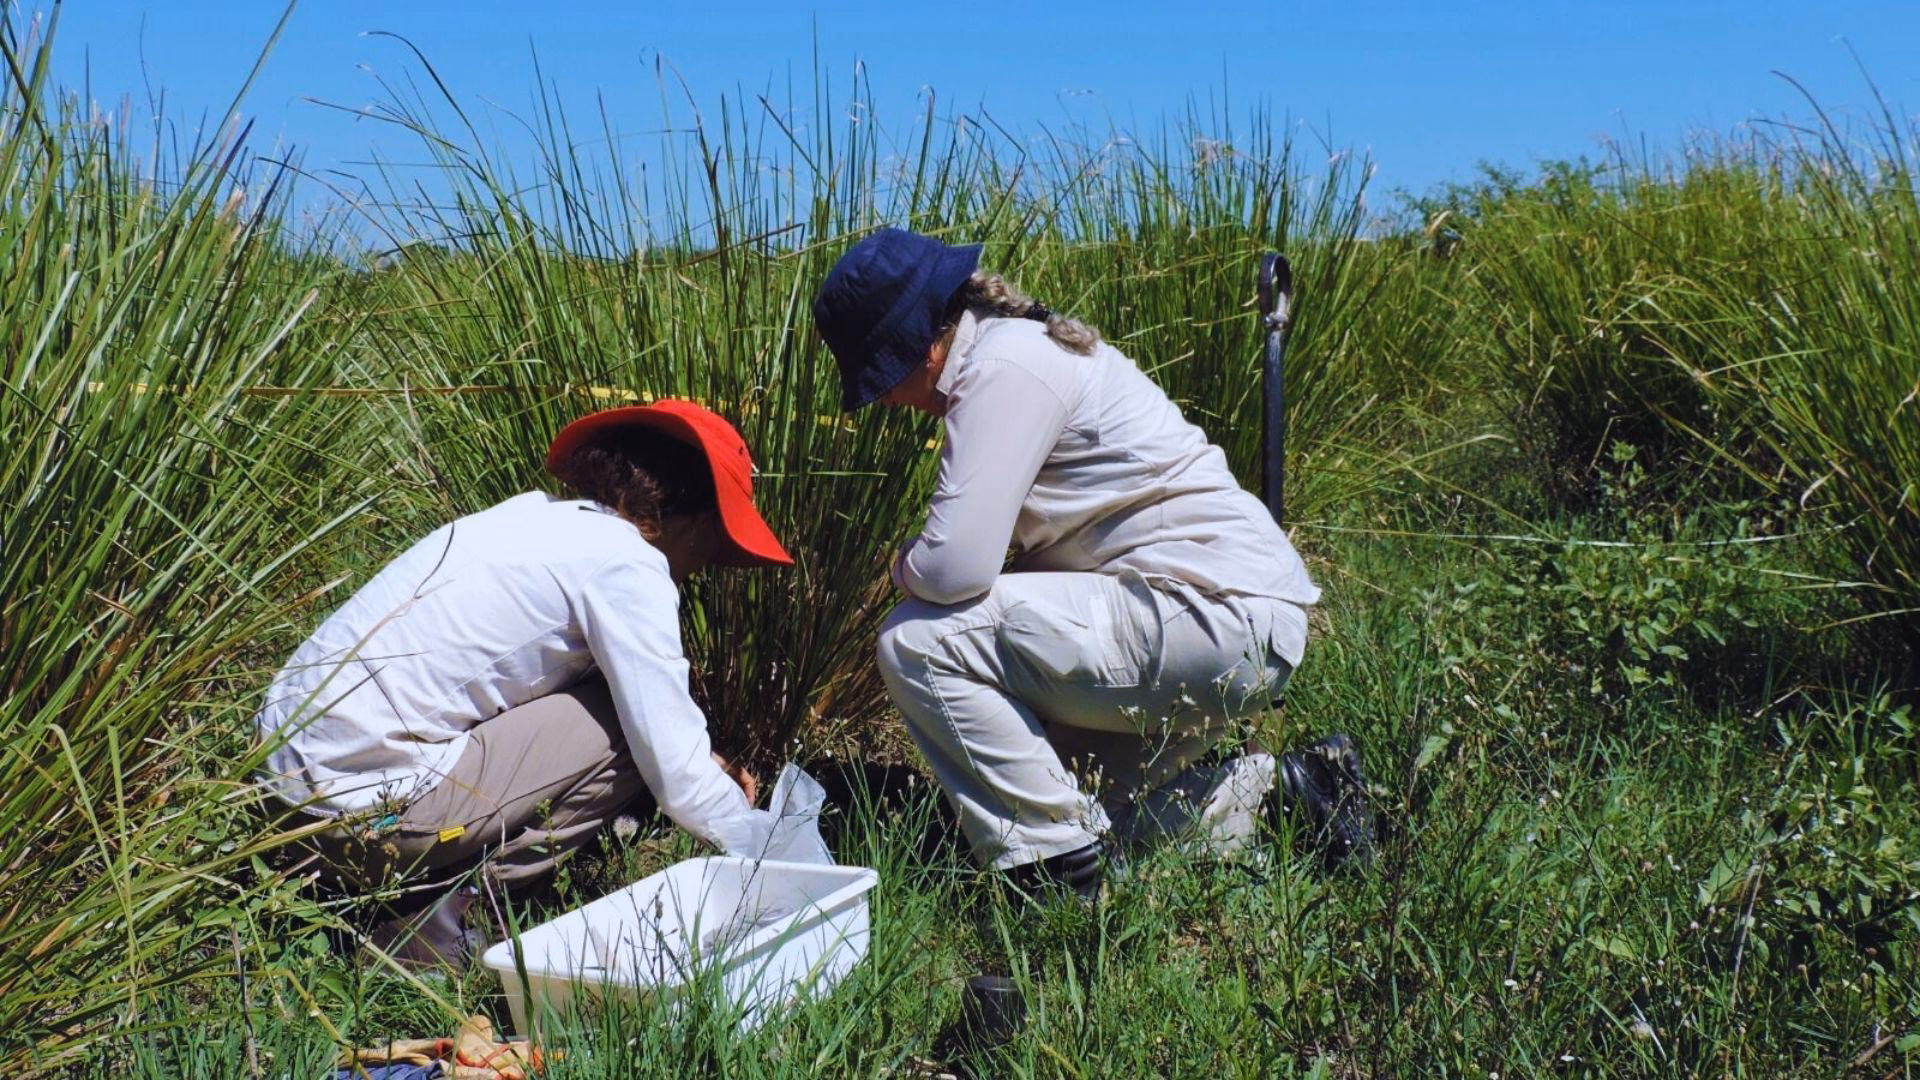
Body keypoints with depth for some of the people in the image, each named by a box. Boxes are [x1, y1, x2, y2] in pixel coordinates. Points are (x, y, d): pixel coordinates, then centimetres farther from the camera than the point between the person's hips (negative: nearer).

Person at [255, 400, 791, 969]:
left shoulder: (544, 514, 12)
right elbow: (673, 768, -12)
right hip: (369, 811, -9)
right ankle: (447, 920, -5)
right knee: (628, 730, -6)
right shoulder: (627, 564, -12)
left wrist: (703, 766, 17)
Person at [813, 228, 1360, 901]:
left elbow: (955, 567, -24)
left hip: (1221, 615, -11)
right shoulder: (1013, 347, 15)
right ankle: (1264, 796, 19)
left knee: (919, 640, -16)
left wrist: (905, 567, -3)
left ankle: (1057, 872, -10)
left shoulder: (1002, 368, -16)